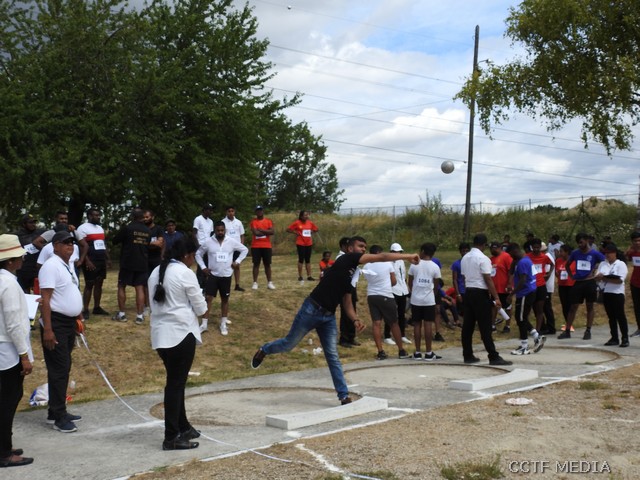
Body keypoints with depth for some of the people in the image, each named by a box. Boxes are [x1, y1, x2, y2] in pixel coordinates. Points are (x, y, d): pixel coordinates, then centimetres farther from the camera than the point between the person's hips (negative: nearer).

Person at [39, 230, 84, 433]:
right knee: (59, 370, -6)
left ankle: (57, 412, 25)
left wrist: (79, 318, 23)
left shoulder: (68, 266, 13)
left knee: (64, 369, 15)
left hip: (69, 323, 9)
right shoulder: (51, 266, -16)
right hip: (55, 324, -9)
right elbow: (45, 299, -21)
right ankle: (59, 418, 1)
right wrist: (47, 330, -25)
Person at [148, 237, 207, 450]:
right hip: (181, 333, -8)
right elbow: (200, 307, -7)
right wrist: (189, 309, 14)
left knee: (174, 381, 17)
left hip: (161, 333, 8)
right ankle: (171, 438, 0)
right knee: (176, 384, -4)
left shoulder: (156, 272, 12)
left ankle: (183, 427, 28)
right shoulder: (185, 273, -12)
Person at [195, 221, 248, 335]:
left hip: (226, 275, 1)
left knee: (225, 299, 9)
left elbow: (244, 250, 8)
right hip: (212, 275, -1)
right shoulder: (208, 242, -6)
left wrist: (237, 261, -1)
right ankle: (204, 324, 4)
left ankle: (223, 324, 21)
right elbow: (198, 254, 7)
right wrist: (203, 267, -2)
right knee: (208, 298, -4)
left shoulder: (232, 241, -5)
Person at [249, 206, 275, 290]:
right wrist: (267, 232, -7)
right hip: (256, 246, -2)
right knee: (256, 264, 0)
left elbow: (272, 232, -7)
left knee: (267, 264, 5)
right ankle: (255, 283, 2)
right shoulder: (253, 222, 0)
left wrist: (261, 230, -12)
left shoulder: (268, 221, 7)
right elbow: (255, 232, -15)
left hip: (267, 246, 2)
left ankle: (269, 282, 9)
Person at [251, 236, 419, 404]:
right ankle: (264, 350, 37)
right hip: (312, 310, -8)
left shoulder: (353, 275, 14)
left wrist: (355, 319, -3)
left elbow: (347, 302, 14)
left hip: (329, 316, 8)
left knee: (333, 357, 4)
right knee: (289, 344, 8)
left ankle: (344, 396, 3)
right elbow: (380, 257, -18)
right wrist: (407, 256, -17)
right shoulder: (346, 259, -11)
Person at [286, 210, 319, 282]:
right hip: (300, 244, -4)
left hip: (309, 244, 4)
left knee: (308, 260, 8)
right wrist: (295, 232, -11)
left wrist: (311, 232, 4)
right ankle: (300, 276, 7)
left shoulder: (310, 223, 5)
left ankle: (309, 276, 10)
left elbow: (316, 229, 20)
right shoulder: (297, 223, -7)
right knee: (301, 260, 0)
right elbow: (288, 229, -5)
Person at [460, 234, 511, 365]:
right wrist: (496, 297, -14)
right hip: (480, 293, -8)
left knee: (467, 325, 9)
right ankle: (493, 357, -5)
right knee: (485, 327, -7)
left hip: (468, 292, 8)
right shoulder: (483, 258, -13)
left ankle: (468, 355, 13)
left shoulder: (465, 258, 11)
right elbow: (488, 280, -16)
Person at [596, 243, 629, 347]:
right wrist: (599, 277, -15)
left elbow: (619, 280, -15)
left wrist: (605, 278, -18)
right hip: (606, 293, 5)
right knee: (611, 316, 9)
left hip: (617, 293, -5)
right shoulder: (602, 264, 13)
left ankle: (625, 338, 2)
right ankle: (614, 338, 14)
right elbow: (597, 278, 9)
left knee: (620, 316, -3)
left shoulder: (621, 264, -4)